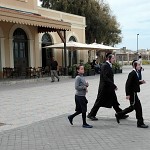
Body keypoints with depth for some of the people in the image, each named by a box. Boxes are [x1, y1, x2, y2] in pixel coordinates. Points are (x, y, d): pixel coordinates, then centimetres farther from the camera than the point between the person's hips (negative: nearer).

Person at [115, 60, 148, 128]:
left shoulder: (136, 73, 11)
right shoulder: (132, 73, -18)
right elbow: (128, 84, -22)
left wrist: (141, 82, 5)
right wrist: (128, 94, -23)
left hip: (134, 93, 10)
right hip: (132, 93, -10)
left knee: (133, 107, 18)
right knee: (138, 107, -4)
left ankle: (119, 115, 28)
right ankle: (140, 123, 6)